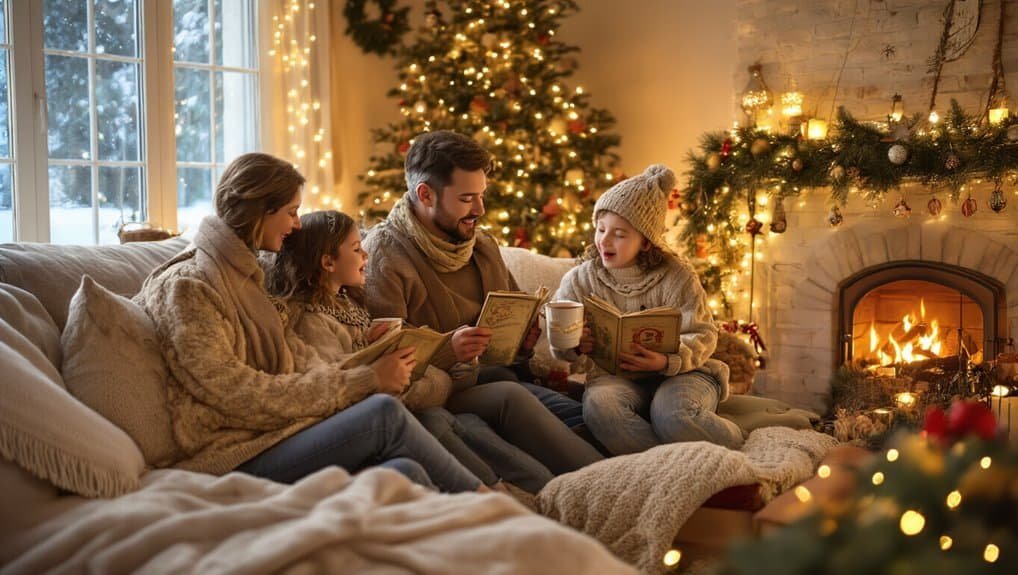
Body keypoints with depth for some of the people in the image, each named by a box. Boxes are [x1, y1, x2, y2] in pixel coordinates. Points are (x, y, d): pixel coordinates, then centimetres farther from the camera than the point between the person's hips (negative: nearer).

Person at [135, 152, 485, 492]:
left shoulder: (245, 275, 19)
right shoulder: (184, 288, -8)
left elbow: (299, 358, 9)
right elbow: (242, 397, -16)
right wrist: (366, 382, -16)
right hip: (232, 458, -8)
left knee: (405, 473, -21)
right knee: (386, 414, -24)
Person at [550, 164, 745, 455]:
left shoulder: (676, 275, 1)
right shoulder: (578, 281, 7)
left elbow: (703, 335, -6)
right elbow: (560, 349, 7)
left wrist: (668, 361, -27)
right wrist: (575, 348, -20)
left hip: (679, 374, -1)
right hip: (615, 379, 2)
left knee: (673, 414, -37)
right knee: (598, 403, -36)